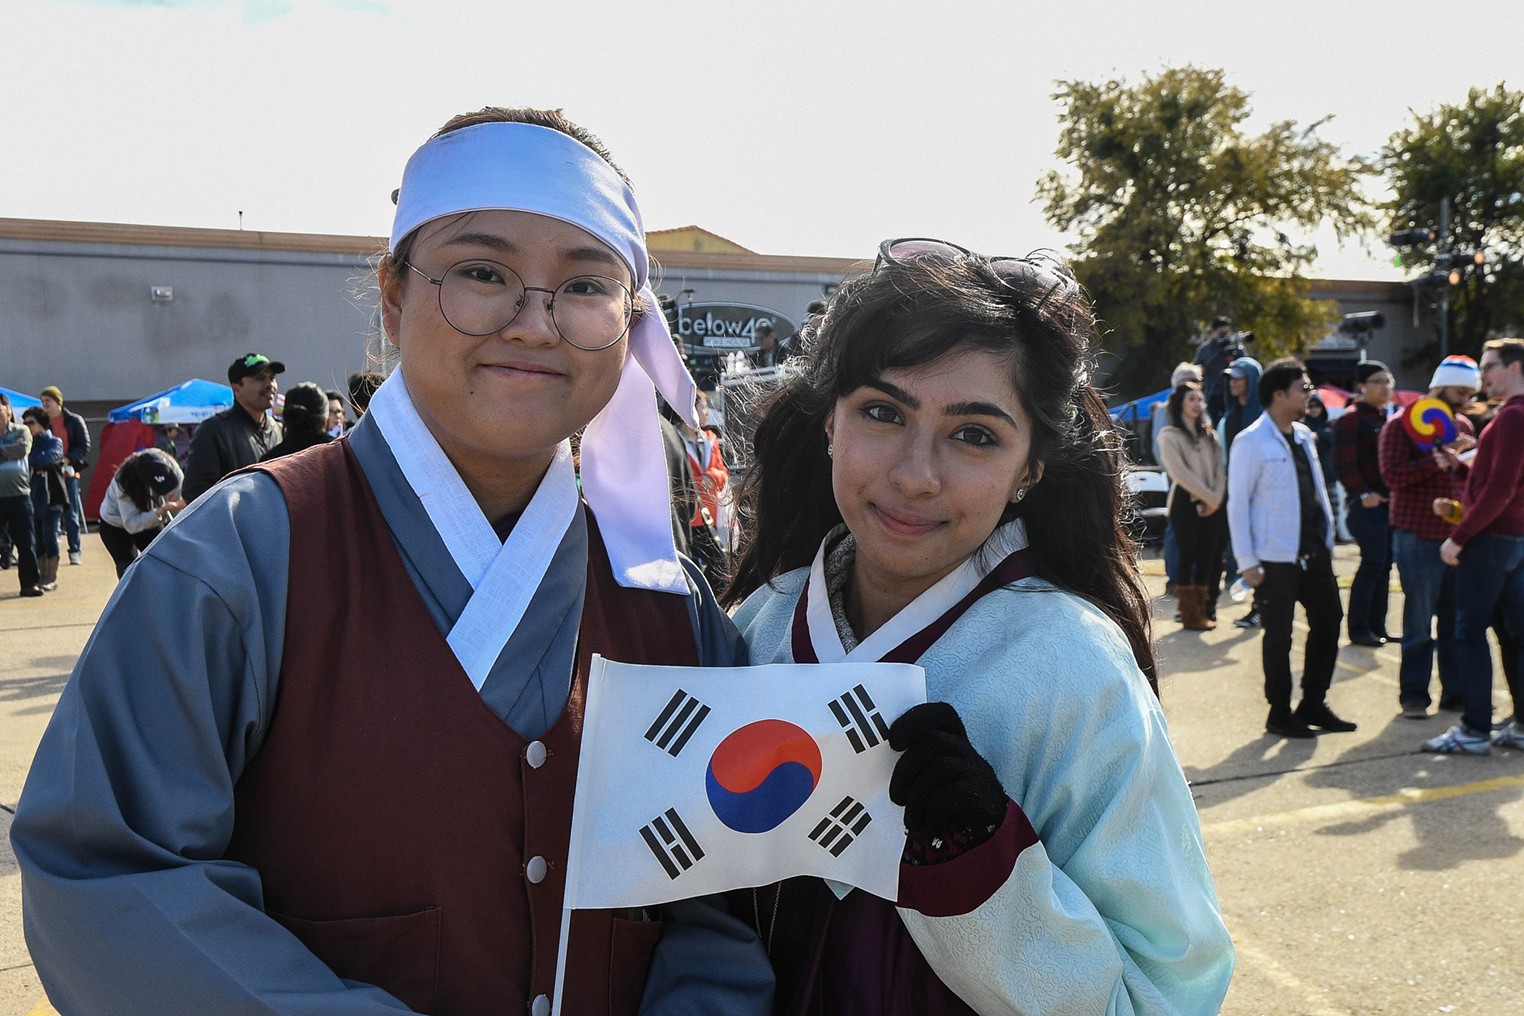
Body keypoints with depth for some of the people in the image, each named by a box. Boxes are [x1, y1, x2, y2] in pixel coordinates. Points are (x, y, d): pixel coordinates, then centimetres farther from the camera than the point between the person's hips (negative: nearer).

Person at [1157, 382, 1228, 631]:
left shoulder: (1209, 434, 16)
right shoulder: (1169, 435, -2)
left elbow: (1219, 466, 8)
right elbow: (1180, 472, -10)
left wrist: (1216, 497, -7)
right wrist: (1208, 496, -11)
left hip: (1212, 504, 6)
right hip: (1186, 504, -5)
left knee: (1208, 557, 4)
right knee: (1188, 557, -4)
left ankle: (1201, 612, 11)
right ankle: (1189, 615, 1)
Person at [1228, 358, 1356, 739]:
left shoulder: (1304, 436, 11)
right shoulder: (1251, 443, -12)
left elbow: (1318, 490, 17)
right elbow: (1237, 503, -13)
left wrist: (1328, 537, 11)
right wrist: (1247, 562, -15)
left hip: (1314, 551, 8)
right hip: (1276, 558, -8)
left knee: (1328, 622, 12)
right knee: (1278, 636, 2)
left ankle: (1313, 704, 26)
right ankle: (1279, 714, 15)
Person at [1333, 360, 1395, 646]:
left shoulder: (1388, 418, 17)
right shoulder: (1351, 418, -9)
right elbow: (1344, 462, -17)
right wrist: (1362, 494, -21)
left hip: (1390, 502, 8)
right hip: (1368, 504, -8)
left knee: (1384, 565, 10)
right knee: (1372, 564, -8)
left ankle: (1377, 626, 17)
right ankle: (1358, 629, 0)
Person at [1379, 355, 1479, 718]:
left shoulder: (1462, 426, 17)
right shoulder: (1402, 424, -2)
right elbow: (1392, 475, -13)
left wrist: (1464, 459, -2)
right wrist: (1437, 461, -19)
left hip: (1458, 535, 5)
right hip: (1419, 536, -5)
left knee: (1458, 620, 6)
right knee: (1419, 620, 0)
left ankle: (1456, 692, 15)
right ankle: (1413, 694, 8)